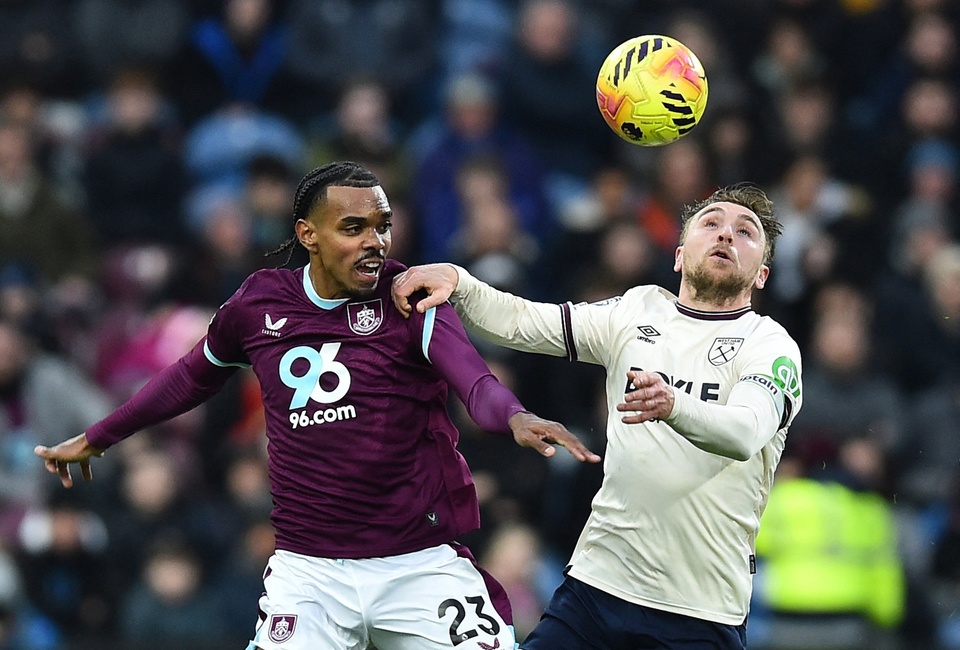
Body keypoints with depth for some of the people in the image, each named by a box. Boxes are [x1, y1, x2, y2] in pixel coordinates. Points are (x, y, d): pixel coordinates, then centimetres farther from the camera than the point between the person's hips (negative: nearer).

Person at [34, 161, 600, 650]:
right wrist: (96, 439, 33)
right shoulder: (260, 303, 3)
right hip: (309, 572, 1)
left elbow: (476, 382, -23)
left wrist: (515, 418, -47)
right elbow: (193, 377, 23)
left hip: (422, 564, -1)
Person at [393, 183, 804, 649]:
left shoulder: (771, 346, -4)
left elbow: (746, 432, -24)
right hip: (598, 583, 4)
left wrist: (674, 406, -44)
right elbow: (520, 323, 10)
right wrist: (455, 281, -9)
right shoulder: (640, 311, 11)